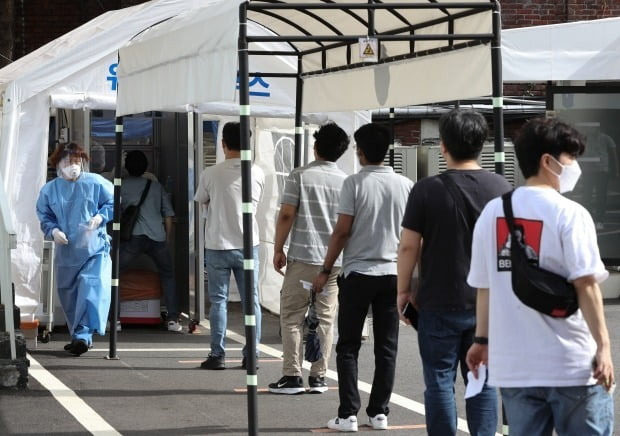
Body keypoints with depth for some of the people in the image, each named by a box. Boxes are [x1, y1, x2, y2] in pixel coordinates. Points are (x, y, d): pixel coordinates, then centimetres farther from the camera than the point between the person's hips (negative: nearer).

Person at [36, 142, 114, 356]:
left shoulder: (96, 183, -4)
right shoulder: (49, 190, 3)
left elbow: (112, 203, 5)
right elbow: (44, 217, 10)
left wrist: (100, 216, -13)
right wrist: (53, 230, -10)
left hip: (94, 250, -4)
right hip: (66, 252, 4)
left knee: (91, 289, -20)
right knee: (68, 295, 11)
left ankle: (82, 334, -25)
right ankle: (78, 337, 25)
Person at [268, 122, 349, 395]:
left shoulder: (300, 176, -5)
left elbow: (286, 215, -7)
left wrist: (278, 249, 2)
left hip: (302, 258, -3)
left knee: (292, 316, 4)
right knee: (325, 319, 8)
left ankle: (292, 376, 1)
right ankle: (318, 377, 8)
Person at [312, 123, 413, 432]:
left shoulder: (355, 183, -9)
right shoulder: (405, 185, 2)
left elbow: (342, 231, -10)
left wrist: (325, 271, -2)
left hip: (358, 273, -3)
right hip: (393, 273, 3)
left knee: (348, 347, 4)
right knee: (386, 348, 9)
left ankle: (348, 414, -1)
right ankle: (379, 413, 9)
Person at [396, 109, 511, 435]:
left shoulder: (427, 190, -9)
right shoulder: (501, 188, 1)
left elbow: (409, 246, -8)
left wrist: (403, 290, 4)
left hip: (439, 304, -3)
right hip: (489, 304, 3)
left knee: (440, 381, 5)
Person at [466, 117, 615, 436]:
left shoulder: (492, 213, 6)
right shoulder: (570, 214, -10)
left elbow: (484, 286, 9)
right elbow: (586, 285, -14)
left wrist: (482, 339, 19)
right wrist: (603, 346, -11)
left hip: (513, 365, 5)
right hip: (572, 363, -5)